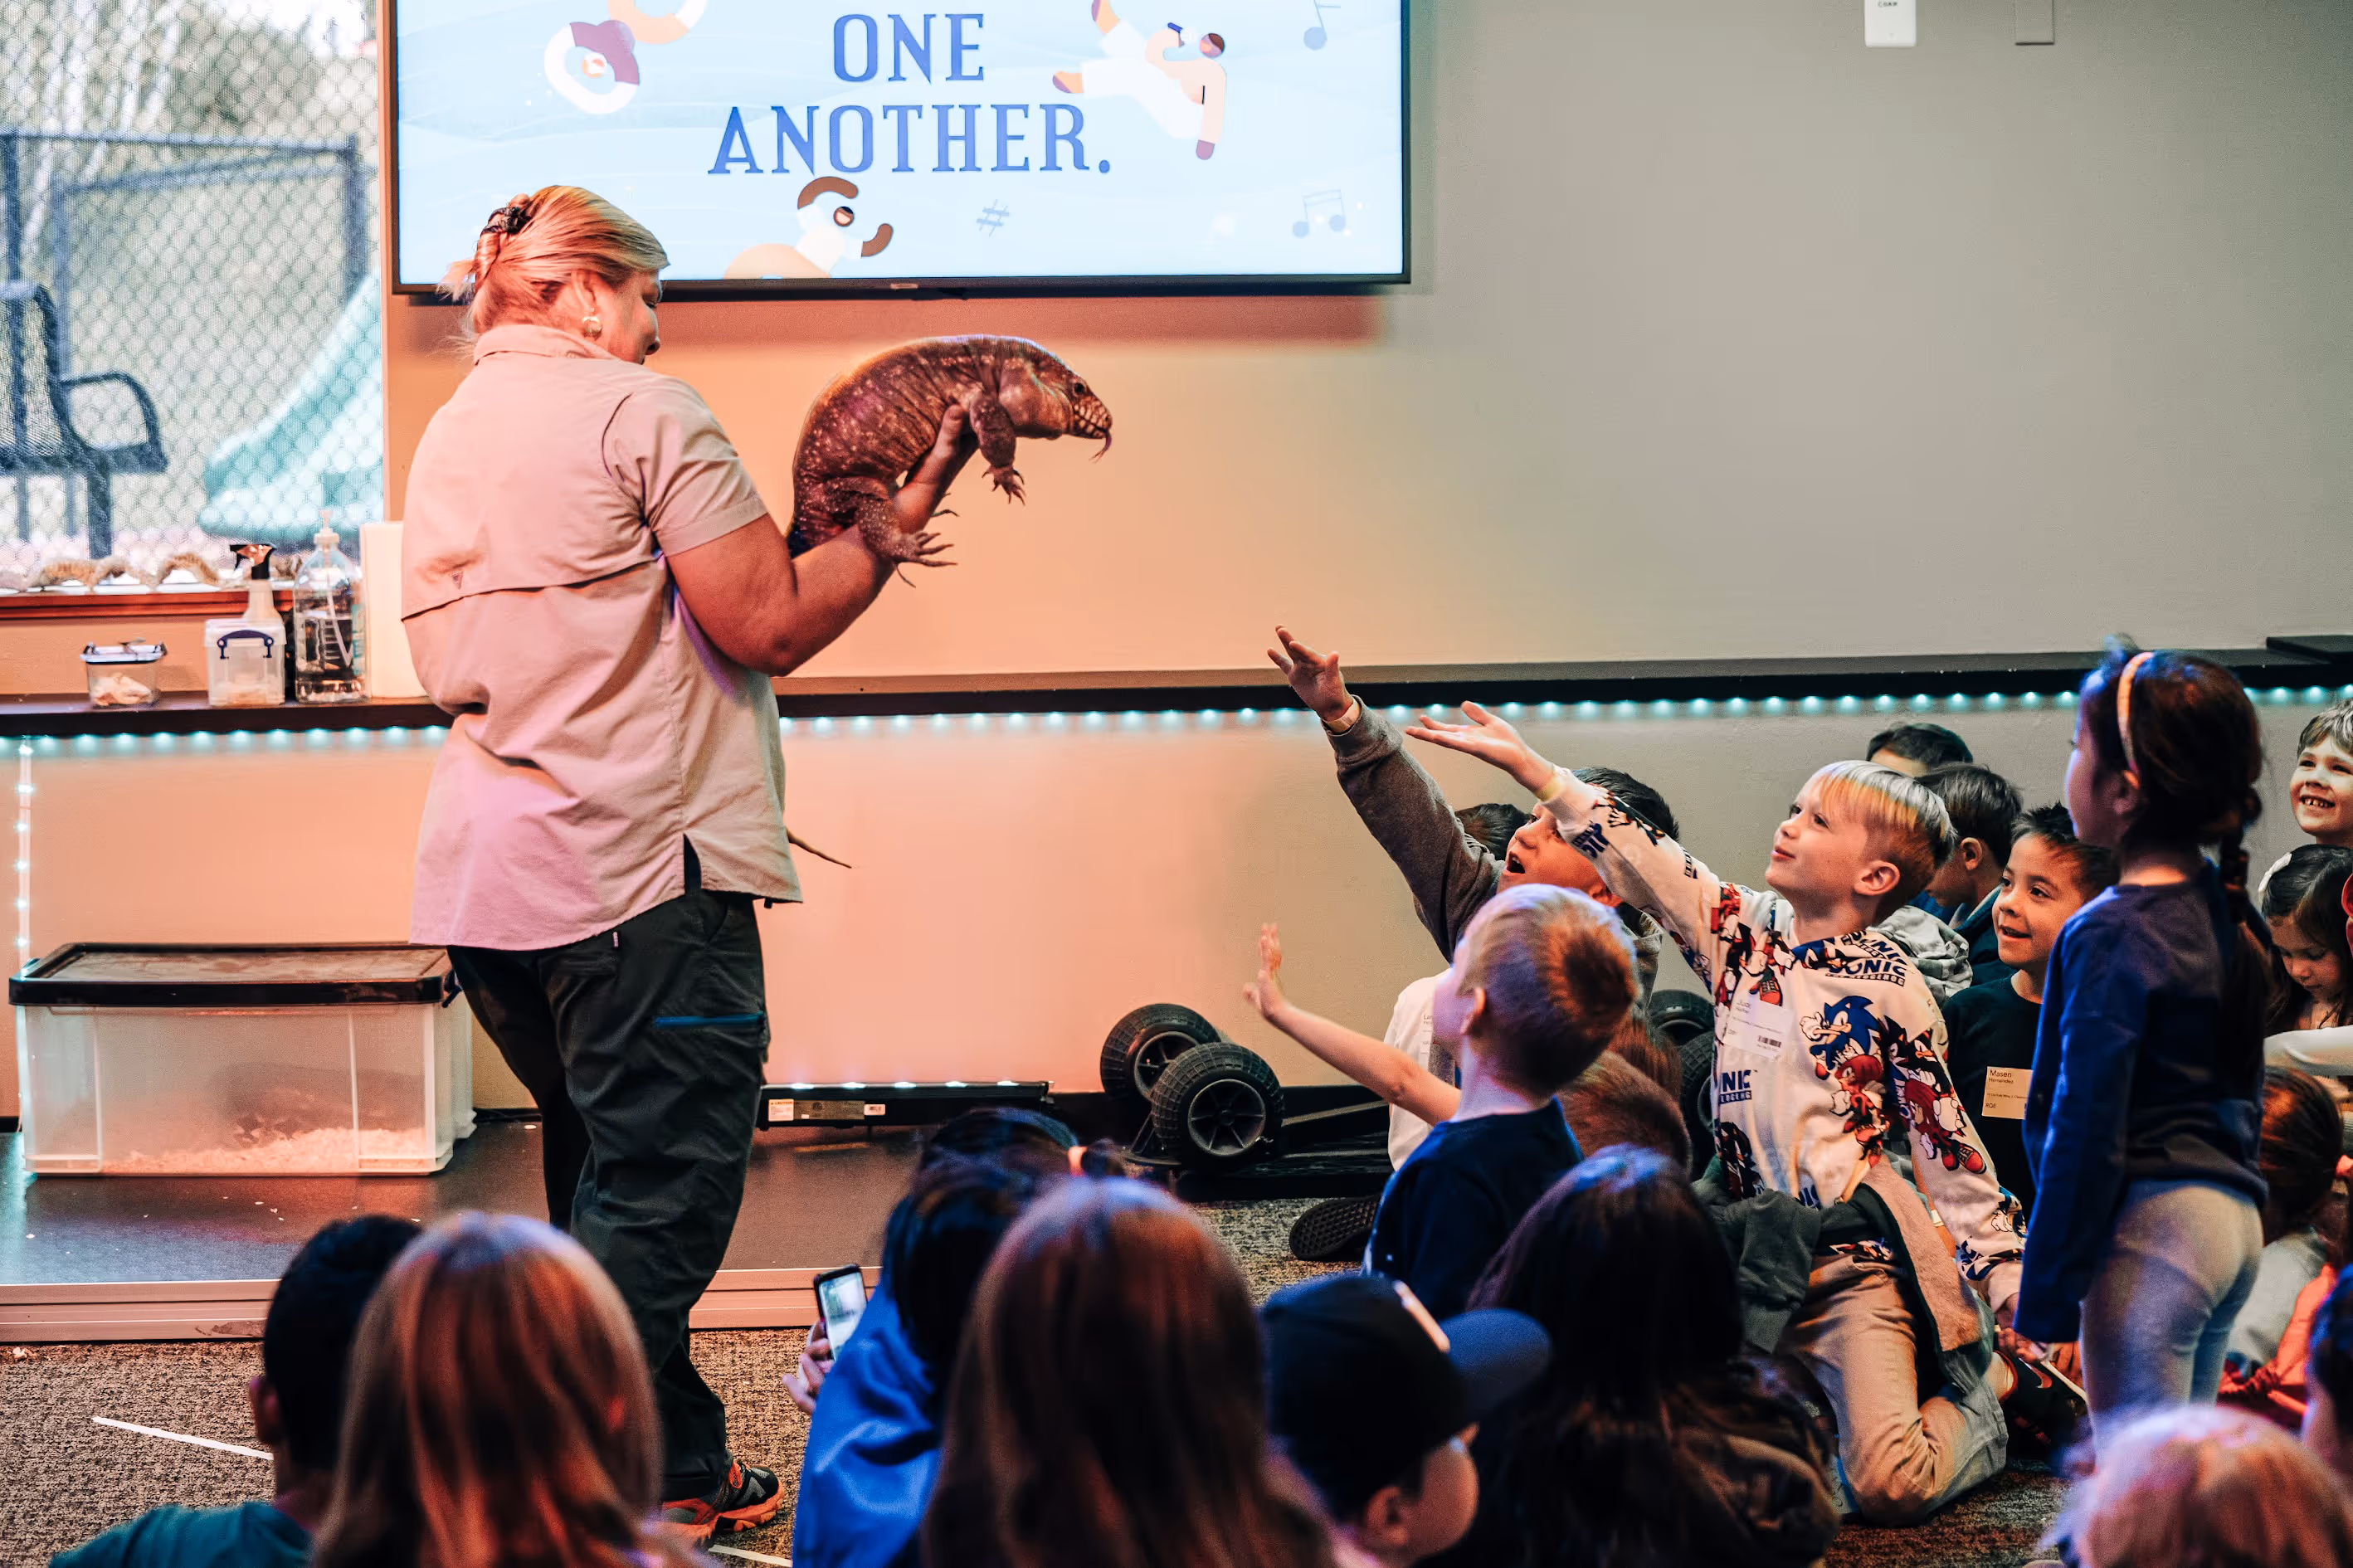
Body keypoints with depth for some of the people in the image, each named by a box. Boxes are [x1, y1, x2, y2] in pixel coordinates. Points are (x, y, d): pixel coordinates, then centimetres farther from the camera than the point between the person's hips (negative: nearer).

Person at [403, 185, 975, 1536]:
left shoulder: (453, 435, 18)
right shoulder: (640, 410, -8)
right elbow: (769, 625, -13)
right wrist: (899, 525, 0)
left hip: (485, 867, 9)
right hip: (635, 867, -9)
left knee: (607, 1185, 18)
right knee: (658, 1206, -4)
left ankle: (678, 1472, 25)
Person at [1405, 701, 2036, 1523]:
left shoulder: (1888, 984, -6)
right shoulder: (1744, 936, 7)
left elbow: (1949, 1148, -3)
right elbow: (1641, 859, 2)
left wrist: (2016, 1293, -5)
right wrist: (1527, 764, -5)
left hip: (1855, 1264, -6)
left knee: (1889, 1488, -20)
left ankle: (1990, 1380, 12)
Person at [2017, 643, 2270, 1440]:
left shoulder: (2110, 936, -16)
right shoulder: (2223, 912, 9)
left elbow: (2086, 1134, -16)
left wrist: (2046, 1294, -10)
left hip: (2150, 1227, -9)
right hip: (2233, 1217, 9)